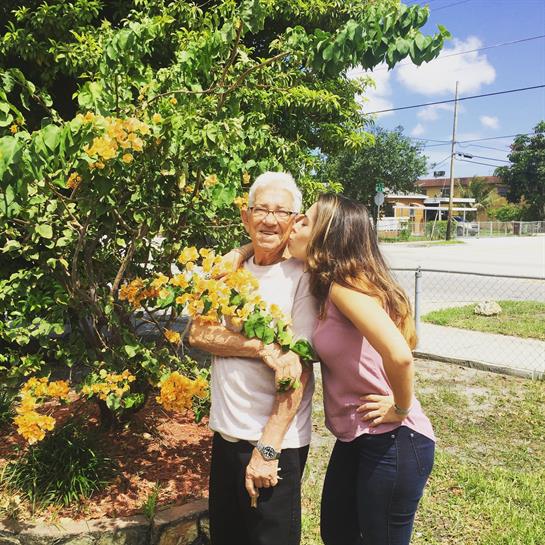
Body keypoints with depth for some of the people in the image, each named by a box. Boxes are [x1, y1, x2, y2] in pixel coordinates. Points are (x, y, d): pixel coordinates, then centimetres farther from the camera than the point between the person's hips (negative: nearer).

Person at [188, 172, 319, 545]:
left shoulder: (302, 277, -11)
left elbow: (298, 369, -15)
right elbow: (198, 333, -6)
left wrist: (268, 448, -17)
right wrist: (262, 348, -22)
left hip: (276, 441, -5)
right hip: (225, 432, 5)